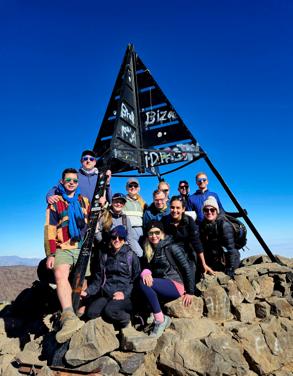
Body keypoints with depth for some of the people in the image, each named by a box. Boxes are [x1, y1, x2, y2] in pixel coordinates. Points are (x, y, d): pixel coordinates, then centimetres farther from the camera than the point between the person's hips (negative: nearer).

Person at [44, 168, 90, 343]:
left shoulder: (85, 201, 17)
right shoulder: (55, 203, 11)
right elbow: (49, 229, 4)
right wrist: (50, 254, -5)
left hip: (83, 248, 3)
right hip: (63, 248, -2)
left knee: (82, 284, 2)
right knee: (60, 275, -28)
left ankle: (80, 317, 13)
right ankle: (70, 318, -38)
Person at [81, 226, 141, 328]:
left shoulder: (131, 256, 4)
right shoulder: (105, 256, 15)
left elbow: (136, 279, 1)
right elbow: (98, 280, 16)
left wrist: (125, 293, -13)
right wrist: (87, 292, -1)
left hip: (124, 297, -3)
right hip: (106, 295, 4)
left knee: (110, 311, -31)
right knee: (90, 313, -22)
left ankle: (127, 318, -2)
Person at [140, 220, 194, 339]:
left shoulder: (171, 247, -8)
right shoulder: (148, 250, 11)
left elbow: (186, 268, -6)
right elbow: (145, 266, 7)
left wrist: (190, 292, -4)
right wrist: (145, 272, -19)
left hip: (175, 286, -6)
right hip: (160, 287, 6)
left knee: (143, 283, -28)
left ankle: (160, 320, -17)